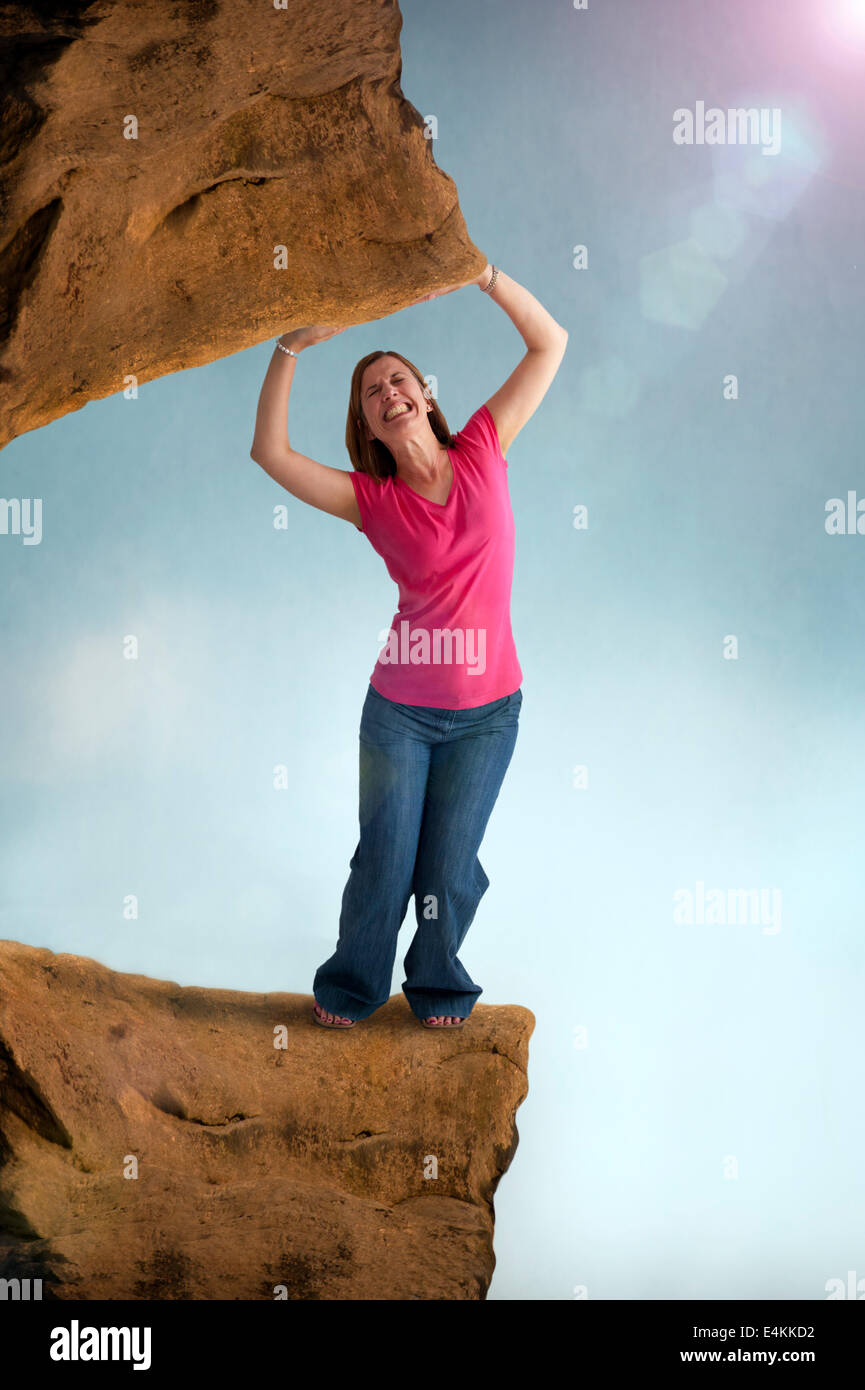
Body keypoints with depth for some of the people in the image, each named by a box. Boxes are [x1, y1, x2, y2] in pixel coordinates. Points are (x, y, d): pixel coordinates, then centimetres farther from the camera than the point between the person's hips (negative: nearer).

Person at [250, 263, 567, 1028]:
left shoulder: (482, 452, -2)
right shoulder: (372, 499, -4)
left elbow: (550, 342, -3)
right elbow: (271, 451, -15)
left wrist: (482, 274, -14)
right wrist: (293, 345, -18)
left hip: (488, 710, 0)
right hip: (399, 708, 0)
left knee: (451, 869, 9)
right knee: (384, 862, 8)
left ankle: (438, 983, 36)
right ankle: (352, 984, 33)